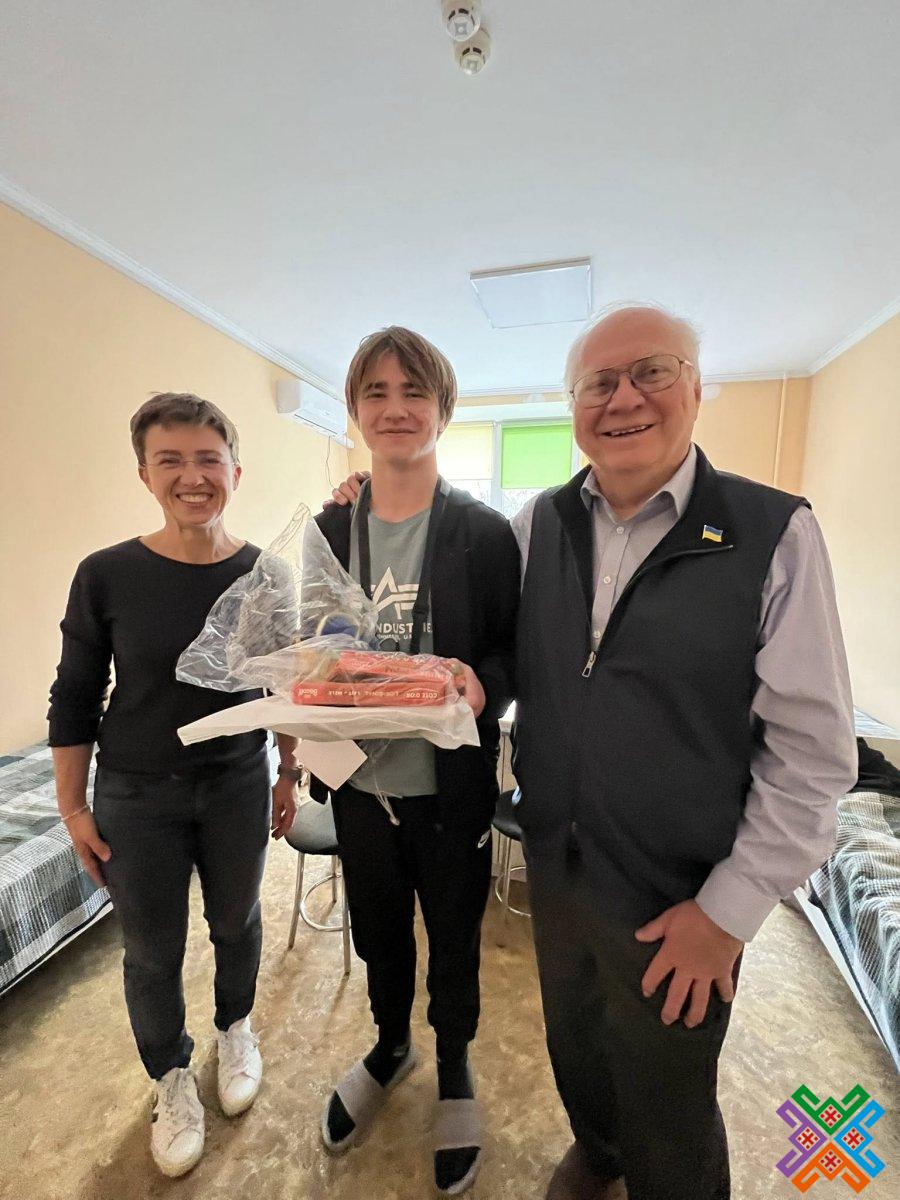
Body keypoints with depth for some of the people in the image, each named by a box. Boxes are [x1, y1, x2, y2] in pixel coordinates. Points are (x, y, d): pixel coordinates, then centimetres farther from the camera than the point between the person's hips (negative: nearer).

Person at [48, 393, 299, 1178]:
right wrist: (73, 809, -1)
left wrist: (289, 776, 5)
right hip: (136, 797, 0)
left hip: (238, 787, 1)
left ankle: (236, 1031, 54)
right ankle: (172, 1079, 48)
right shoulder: (106, 576, -13)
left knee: (237, 921, 22)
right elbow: (73, 702, -3)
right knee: (152, 952, 17)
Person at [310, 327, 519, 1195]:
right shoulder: (331, 530, 1)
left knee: (454, 940, 22)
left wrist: (482, 685, -27)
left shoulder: (485, 532, -9)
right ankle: (390, 1046, 58)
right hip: (359, 782, 3)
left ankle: (454, 1070, 53)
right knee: (378, 931, 26)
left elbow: (516, 649, -7)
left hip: (450, 790, -3)